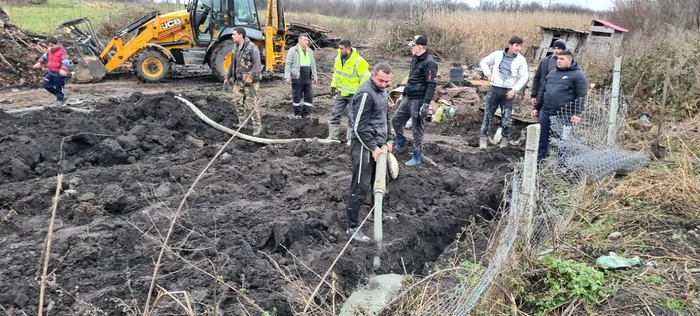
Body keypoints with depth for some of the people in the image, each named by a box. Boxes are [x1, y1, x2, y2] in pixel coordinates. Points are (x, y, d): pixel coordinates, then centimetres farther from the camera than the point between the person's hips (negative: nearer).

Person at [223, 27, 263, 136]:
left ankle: (257, 126, 0)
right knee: (239, 103, 10)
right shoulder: (235, 48, 13)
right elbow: (232, 64, 22)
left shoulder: (252, 47, -12)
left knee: (251, 105, -9)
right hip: (238, 80, 8)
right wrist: (227, 77, 16)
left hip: (249, 81, -8)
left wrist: (250, 78, -28)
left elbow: (257, 64, -19)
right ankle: (241, 124, 22)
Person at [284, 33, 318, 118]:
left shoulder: (310, 51, 16)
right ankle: (298, 114, 15)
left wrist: (315, 76, 18)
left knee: (309, 96, 2)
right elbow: (288, 64, -6)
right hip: (297, 78, -5)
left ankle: (306, 114, 11)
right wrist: (287, 76, -14)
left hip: (308, 78, 5)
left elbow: (313, 65, 21)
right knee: (297, 97, 3)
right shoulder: (293, 50, -2)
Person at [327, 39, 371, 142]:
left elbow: (365, 78, -16)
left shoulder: (359, 61, -20)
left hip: (354, 95, -6)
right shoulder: (338, 58, 0)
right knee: (335, 114, 9)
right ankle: (332, 137, 19)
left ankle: (351, 140, 12)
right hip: (341, 93, 6)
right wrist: (334, 85, 11)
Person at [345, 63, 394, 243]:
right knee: (361, 188, -6)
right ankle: (352, 227, 2)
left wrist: (389, 140, 13)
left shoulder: (382, 91, 11)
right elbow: (359, 126, -20)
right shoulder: (365, 93, -19)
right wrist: (373, 148, -18)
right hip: (364, 146, -9)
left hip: (378, 144, 9)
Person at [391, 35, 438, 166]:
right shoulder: (415, 59, 13)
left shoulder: (429, 63, -17)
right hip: (408, 98, 9)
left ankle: (416, 158, 10)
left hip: (418, 100, -9)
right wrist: (404, 94, 27)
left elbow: (431, 85, -21)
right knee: (396, 120, 16)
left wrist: (426, 103, -27)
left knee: (416, 129, -1)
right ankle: (400, 144, 39)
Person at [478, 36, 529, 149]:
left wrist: (514, 90, -11)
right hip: (494, 88, 1)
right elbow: (484, 62, 14)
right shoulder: (497, 54, 1)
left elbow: (524, 77, -2)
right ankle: (483, 138, 9)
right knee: (488, 114, 2)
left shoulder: (521, 60, -2)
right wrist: (488, 74, 1)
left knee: (506, 117, 3)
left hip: (508, 91, -1)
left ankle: (505, 140, 15)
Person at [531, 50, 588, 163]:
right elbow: (542, 92, 23)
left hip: (563, 116, -6)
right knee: (542, 139, 12)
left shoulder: (578, 75, -3)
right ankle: (538, 161, 23)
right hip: (545, 113, 6)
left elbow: (581, 96, -9)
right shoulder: (552, 74, 17)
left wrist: (577, 113, -16)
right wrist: (536, 107, 19)